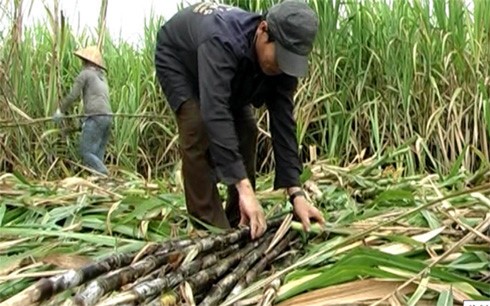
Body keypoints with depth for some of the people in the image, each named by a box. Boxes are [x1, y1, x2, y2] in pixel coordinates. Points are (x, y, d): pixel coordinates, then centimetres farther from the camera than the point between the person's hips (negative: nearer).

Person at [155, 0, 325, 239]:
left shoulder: (281, 61, -25)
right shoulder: (222, 40, -46)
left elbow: (283, 124, -26)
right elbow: (215, 112, -55)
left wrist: (295, 193, -34)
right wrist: (244, 188, -61)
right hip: (176, 57, -6)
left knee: (246, 130, -5)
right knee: (198, 129, -25)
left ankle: (241, 222, 6)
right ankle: (210, 227, -18)